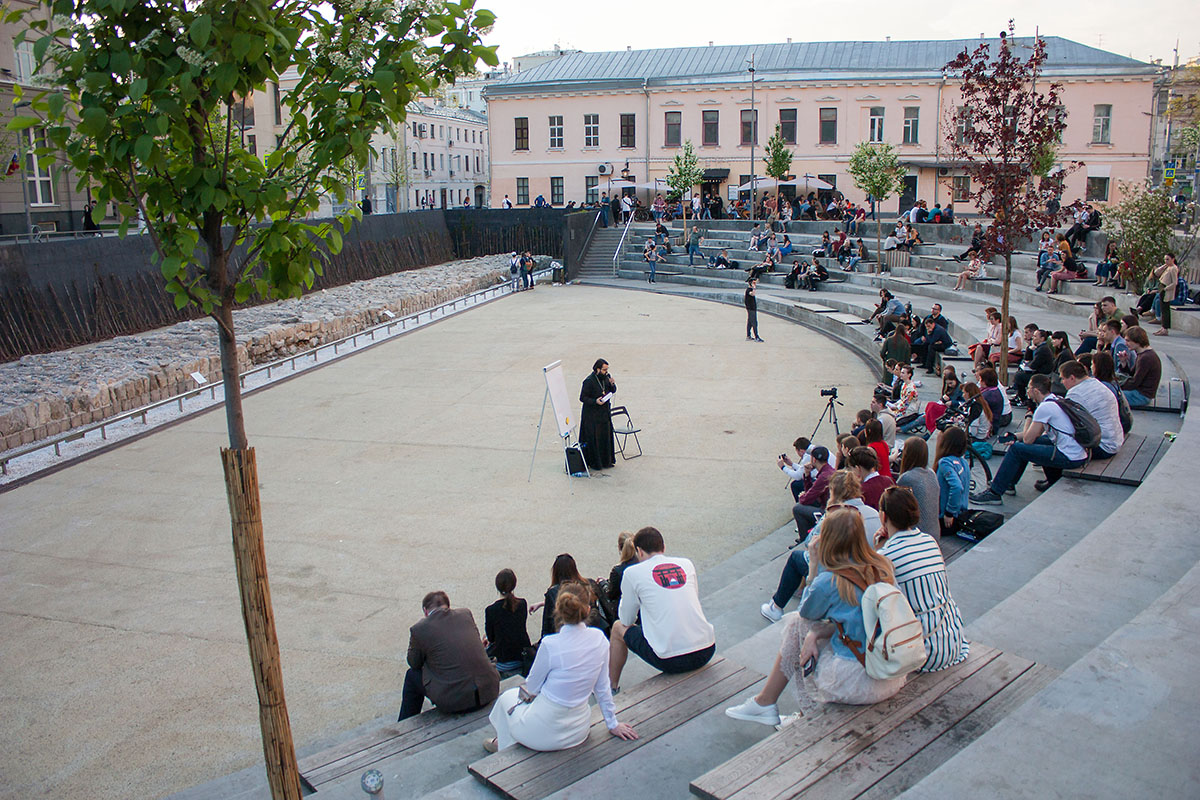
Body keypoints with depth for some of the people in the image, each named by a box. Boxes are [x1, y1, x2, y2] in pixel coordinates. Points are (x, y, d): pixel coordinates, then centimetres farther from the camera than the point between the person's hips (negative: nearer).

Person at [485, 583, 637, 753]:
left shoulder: (550, 645, -25)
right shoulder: (599, 639, -12)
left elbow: (532, 688, -8)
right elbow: (603, 687, 0)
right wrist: (612, 724, 13)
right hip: (580, 731, 4)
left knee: (508, 697, 27)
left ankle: (503, 745, 44)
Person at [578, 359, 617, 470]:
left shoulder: (606, 377, 2)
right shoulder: (589, 381, -19)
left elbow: (613, 391, 13)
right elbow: (582, 398, -15)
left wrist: (612, 384, -8)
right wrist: (595, 401, -27)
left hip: (605, 413, 7)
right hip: (592, 415, -7)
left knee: (606, 436, 15)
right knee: (594, 438, -1)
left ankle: (607, 460, 28)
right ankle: (595, 463, 11)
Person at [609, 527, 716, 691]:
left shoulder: (633, 572, 0)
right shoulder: (687, 564, 11)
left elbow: (627, 620, 9)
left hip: (671, 661, -5)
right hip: (707, 652, 5)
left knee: (618, 628, 21)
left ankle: (611, 687, 35)